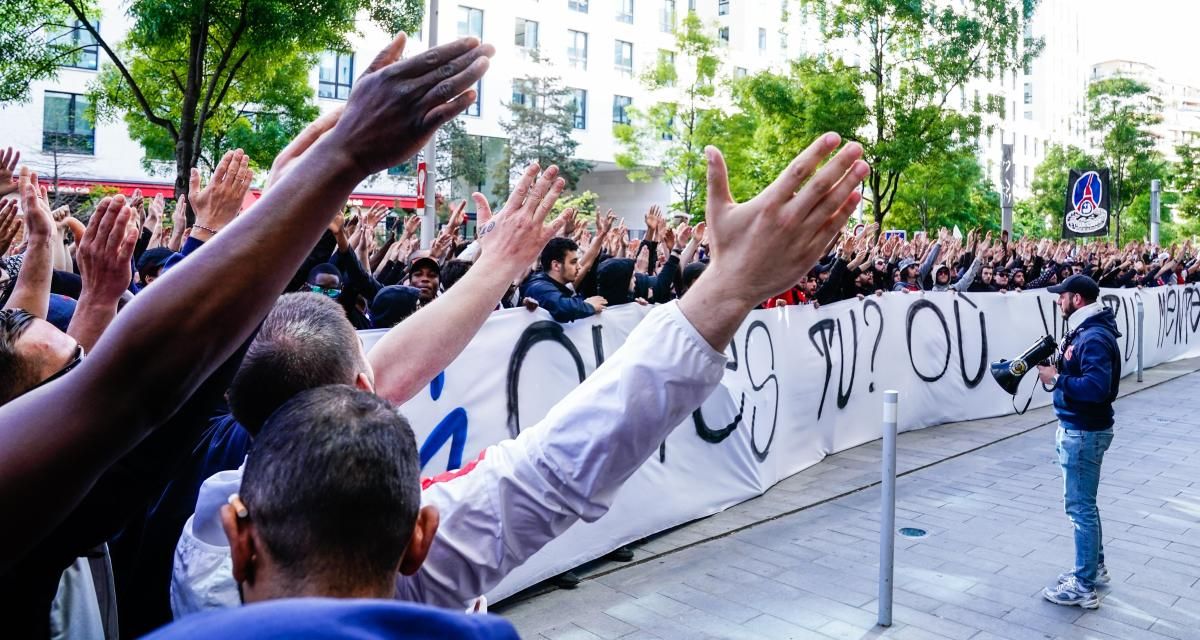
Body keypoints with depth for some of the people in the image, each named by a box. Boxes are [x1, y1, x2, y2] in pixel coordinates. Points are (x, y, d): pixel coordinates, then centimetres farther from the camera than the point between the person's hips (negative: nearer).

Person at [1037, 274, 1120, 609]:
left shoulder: (1094, 337, -21)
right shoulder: (1083, 331, 11)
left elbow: (1097, 387, -30)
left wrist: (1057, 379, -23)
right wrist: (1058, 366, 0)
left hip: (1085, 432, -11)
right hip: (1077, 428, 11)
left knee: (1081, 507, -3)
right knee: (1084, 503, 22)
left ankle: (1084, 588, 6)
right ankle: (1094, 566, 37)